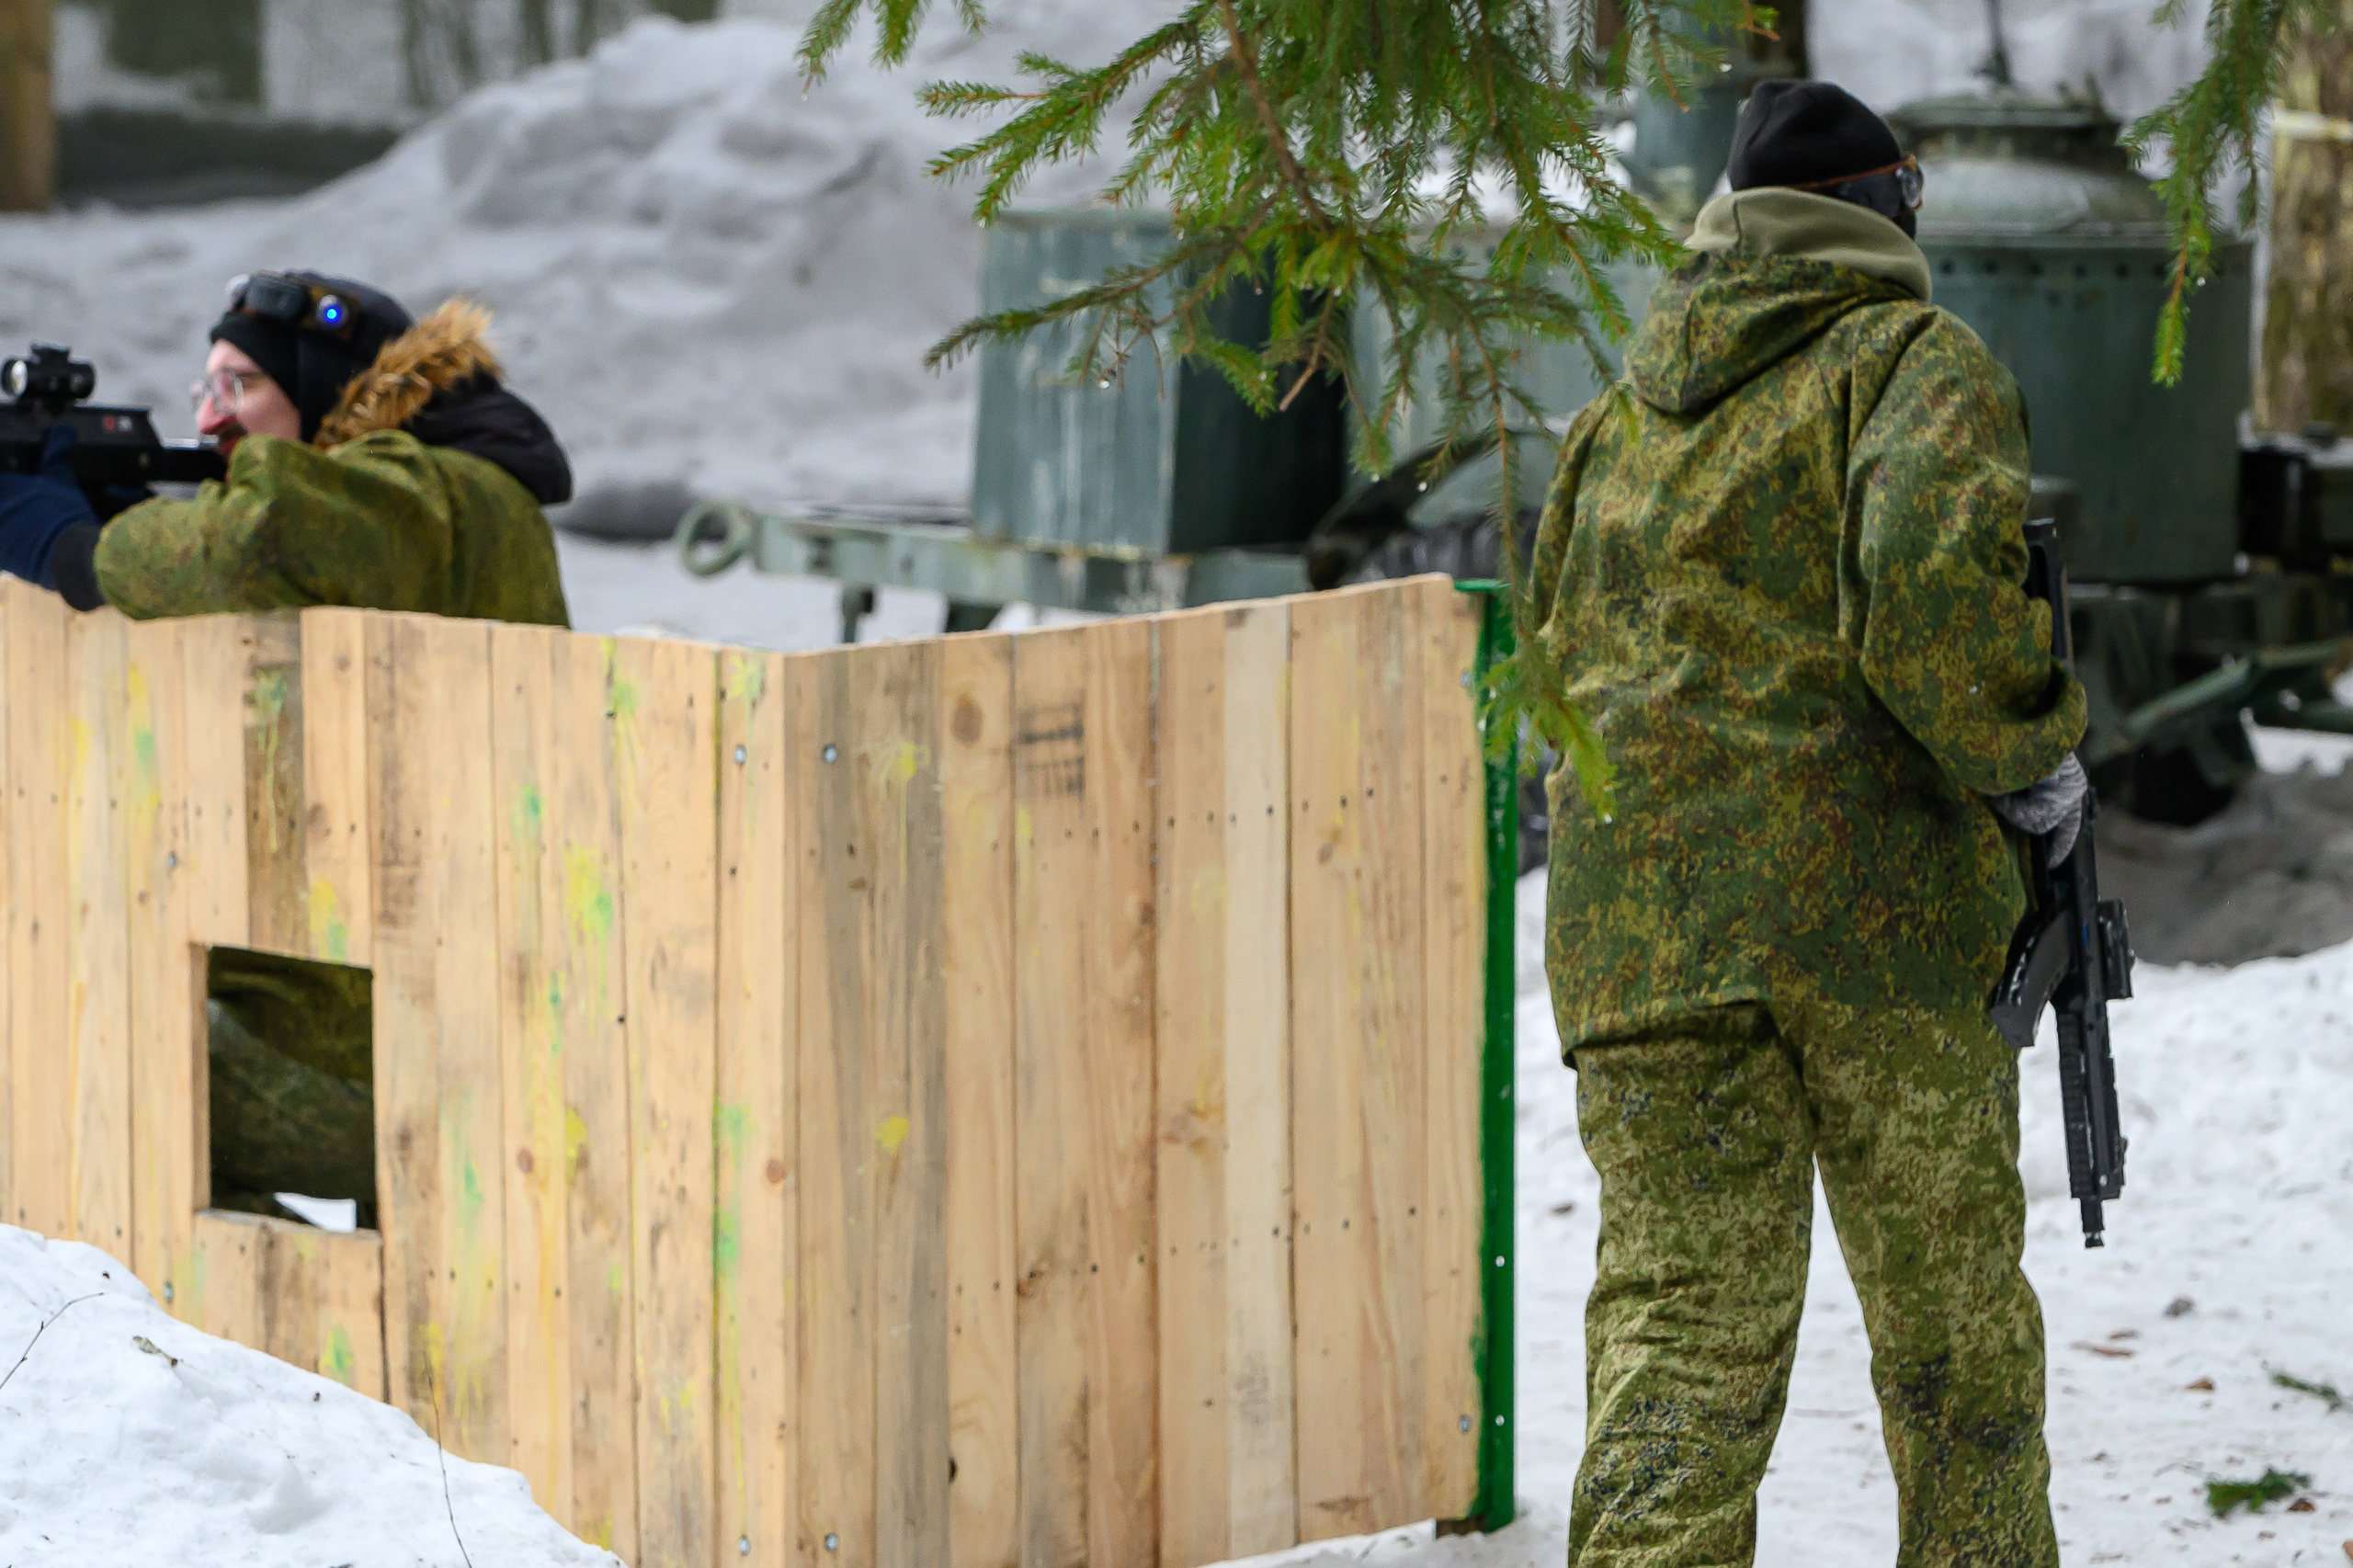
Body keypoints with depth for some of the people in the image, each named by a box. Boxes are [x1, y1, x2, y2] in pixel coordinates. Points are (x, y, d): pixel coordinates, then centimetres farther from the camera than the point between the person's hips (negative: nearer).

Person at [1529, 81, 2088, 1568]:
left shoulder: (1621, 413, 19)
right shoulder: (1914, 358, 0)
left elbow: (1559, 666, 22)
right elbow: (1935, 571, -19)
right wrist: (2029, 749, -6)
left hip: (1639, 921, 4)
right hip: (1878, 894, -4)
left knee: (1683, 1317, -2)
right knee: (1952, 1320, 12)